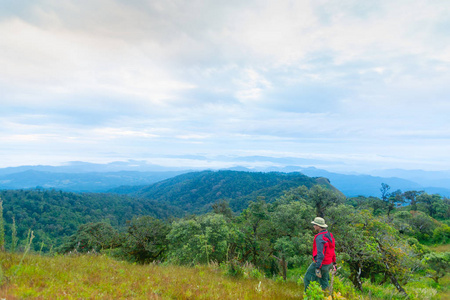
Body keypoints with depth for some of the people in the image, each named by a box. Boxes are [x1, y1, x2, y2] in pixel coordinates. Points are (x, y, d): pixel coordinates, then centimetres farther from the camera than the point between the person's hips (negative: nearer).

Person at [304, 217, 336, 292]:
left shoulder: (319, 237, -23)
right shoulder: (329, 235, 6)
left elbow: (320, 254, -28)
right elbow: (332, 250, 15)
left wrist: (317, 268, -26)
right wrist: (334, 262, 24)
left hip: (320, 263, -9)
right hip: (328, 263, 9)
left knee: (307, 279, 4)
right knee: (324, 282, 19)